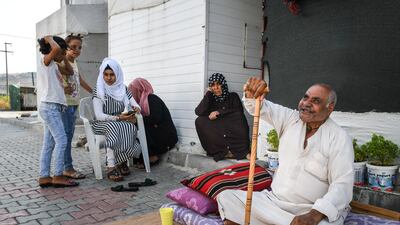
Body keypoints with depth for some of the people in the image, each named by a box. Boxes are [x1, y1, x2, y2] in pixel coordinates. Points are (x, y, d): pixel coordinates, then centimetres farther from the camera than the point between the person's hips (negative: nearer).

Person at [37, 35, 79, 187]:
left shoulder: (53, 65, 20)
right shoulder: (45, 60, -6)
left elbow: (70, 72, 28)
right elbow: (56, 48, -25)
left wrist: (65, 59, 23)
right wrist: (49, 38, -8)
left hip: (53, 107, 10)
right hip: (50, 107, -10)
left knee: (49, 144, 7)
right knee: (61, 140, -10)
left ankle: (44, 177, 10)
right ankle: (58, 176, -6)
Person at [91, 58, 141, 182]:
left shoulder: (123, 88, 7)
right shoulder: (98, 90, -5)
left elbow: (135, 105, 6)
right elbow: (99, 115, -12)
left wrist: (136, 109, -19)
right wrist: (118, 117, -23)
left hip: (121, 122, 3)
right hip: (102, 124, -3)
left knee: (131, 128, -32)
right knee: (113, 127, -38)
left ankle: (121, 161, -15)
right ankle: (111, 168, -35)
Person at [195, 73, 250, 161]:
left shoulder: (233, 96, 12)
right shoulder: (210, 99, 13)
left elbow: (239, 111, -7)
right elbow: (198, 112, -6)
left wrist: (219, 112, -13)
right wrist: (208, 94, -2)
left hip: (234, 134, -1)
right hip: (217, 136, 2)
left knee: (238, 116, -28)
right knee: (200, 121, -22)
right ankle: (225, 151, -21)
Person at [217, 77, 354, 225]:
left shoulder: (339, 138, -5)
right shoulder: (291, 118, 7)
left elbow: (342, 184, -13)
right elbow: (259, 107, 7)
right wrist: (251, 95, -19)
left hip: (314, 210, -3)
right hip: (274, 200, 4)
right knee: (226, 197, -14)